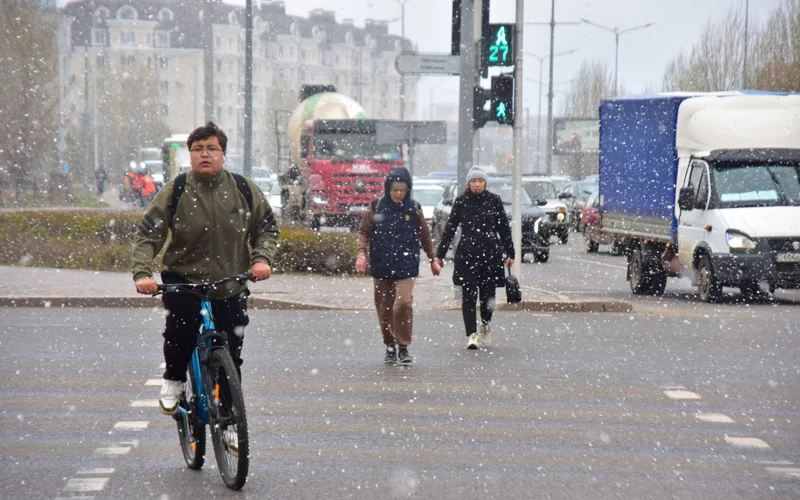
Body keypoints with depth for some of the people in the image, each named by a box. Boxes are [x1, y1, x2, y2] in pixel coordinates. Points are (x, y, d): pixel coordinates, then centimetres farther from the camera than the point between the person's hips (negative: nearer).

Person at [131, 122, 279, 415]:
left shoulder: (244, 189, 1)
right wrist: (143, 274, -20)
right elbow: (147, 235, -5)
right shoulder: (175, 191, -4)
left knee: (230, 357, 2)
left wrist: (262, 259, -9)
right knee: (180, 327, -29)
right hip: (183, 281, -2)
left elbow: (267, 228, 10)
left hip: (231, 287, 2)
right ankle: (174, 380, -1)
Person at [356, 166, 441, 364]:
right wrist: (361, 253, -8)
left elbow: (424, 236, 14)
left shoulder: (413, 208, 3)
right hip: (381, 266, 1)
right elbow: (364, 231, 7)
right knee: (384, 308, 6)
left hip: (406, 266, -1)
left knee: (403, 303, -18)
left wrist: (433, 260, 20)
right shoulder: (376, 206, 2)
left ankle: (404, 346, -5)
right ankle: (390, 346, 23)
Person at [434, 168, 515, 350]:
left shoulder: (494, 201, 4)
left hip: (491, 253, 0)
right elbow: (449, 229, 7)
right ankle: (472, 335, -3)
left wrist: (510, 253, 6)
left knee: (487, 294, 3)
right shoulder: (461, 202, 3)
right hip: (466, 254, 0)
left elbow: (504, 228, 9)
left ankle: (485, 325, 31)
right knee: (469, 296, -7)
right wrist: (440, 254, 7)